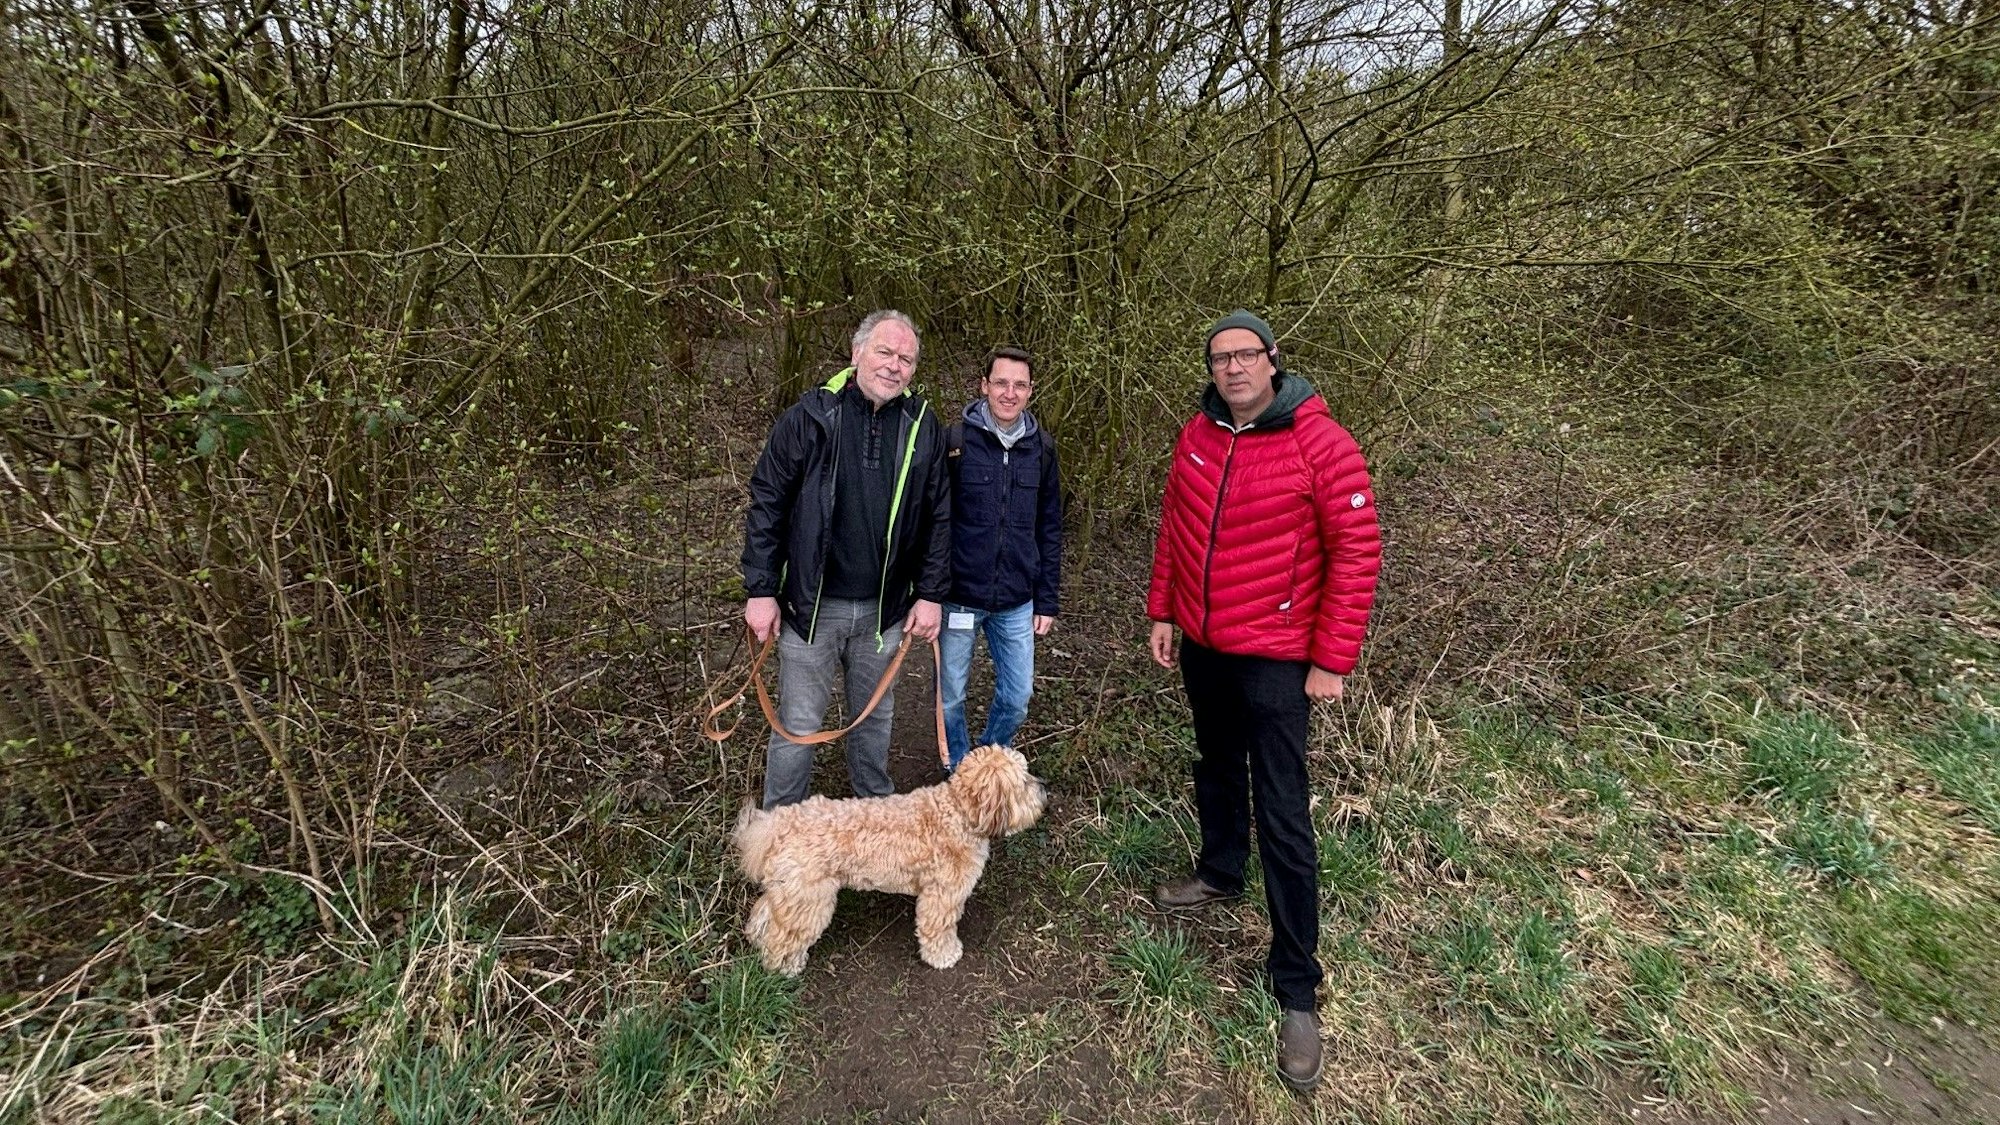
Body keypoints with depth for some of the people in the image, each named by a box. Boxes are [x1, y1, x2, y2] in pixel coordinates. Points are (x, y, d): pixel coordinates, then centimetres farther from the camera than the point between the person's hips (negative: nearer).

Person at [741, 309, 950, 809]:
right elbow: (767, 502, -6)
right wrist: (761, 590, -8)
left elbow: (938, 517, 4)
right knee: (797, 724, 8)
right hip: (811, 604, -2)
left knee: (875, 716, 19)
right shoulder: (811, 415, -8)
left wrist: (931, 594, 0)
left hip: (885, 608, 3)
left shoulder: (923, 426, 0)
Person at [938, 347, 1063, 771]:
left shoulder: (1041, 448, 3)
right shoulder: (955, 440, -7)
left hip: (1017, 603, 3)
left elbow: (1050, 529, 8)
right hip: (959, 596, -2)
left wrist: (1048, 600, 7)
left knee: (1017, 696, 10)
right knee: (951, 696, 10)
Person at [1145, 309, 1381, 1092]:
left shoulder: (1320, 442, -15)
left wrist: (1333, 658, -15)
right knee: (1217, 768, 23)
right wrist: (1162, 611, 10)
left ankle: (1297, 988, 10)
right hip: (1201, 644, 6)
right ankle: (1220, 874, 48)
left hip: (1275, 656, -5)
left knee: (1283, 815, -2)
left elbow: (1356, 551, -14)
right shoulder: (1197, 436, 2)